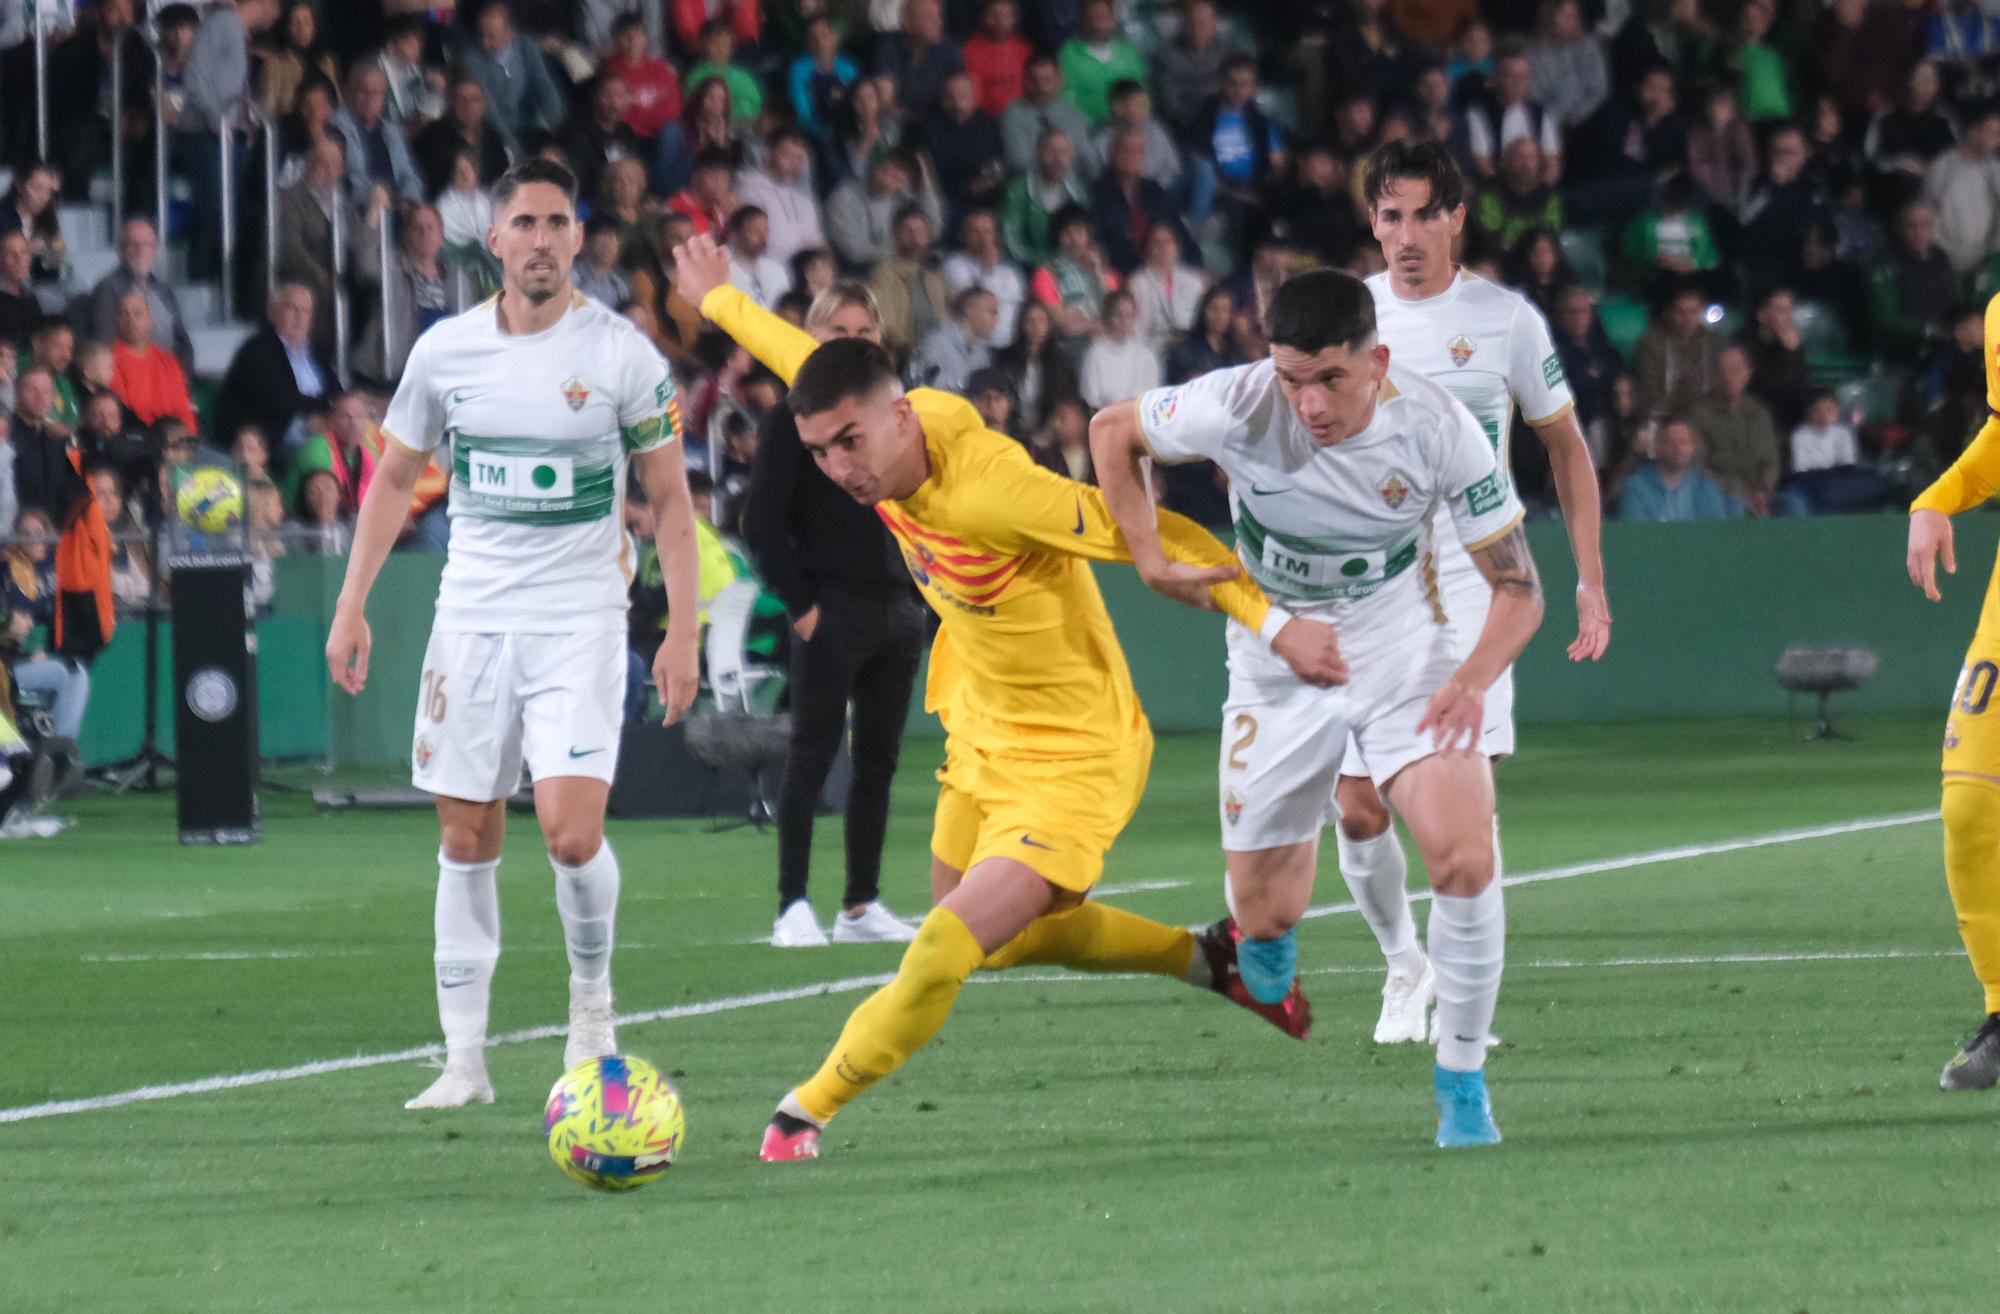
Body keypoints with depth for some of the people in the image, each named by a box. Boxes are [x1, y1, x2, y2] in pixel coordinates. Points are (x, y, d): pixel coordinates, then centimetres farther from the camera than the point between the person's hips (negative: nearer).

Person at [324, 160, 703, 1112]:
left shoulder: (621, 354, -5)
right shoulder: (445, 351, 3)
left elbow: (669, 498, 1)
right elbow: (394, 478, 14)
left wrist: (682, 631, -6)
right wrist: (351, 605, 9)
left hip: (581, 621, -3)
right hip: (471, 615, 3)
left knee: (571, 830, -16)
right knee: (466, 840, 3)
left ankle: (591, 993, 11)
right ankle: (464, 1059, 9)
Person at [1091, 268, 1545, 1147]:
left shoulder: (1437, 429, -22)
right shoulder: (1238, 407, -23)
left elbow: (1517, 587, -14)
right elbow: (1111, 431, -2)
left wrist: (1473, 680, -33)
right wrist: (1152, 562, -10)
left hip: (1406, 653, 0)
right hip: (1277, 669, 0)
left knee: (1466, 861, -21)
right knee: (1266, 920, 1)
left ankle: (1462, 1077, -3)